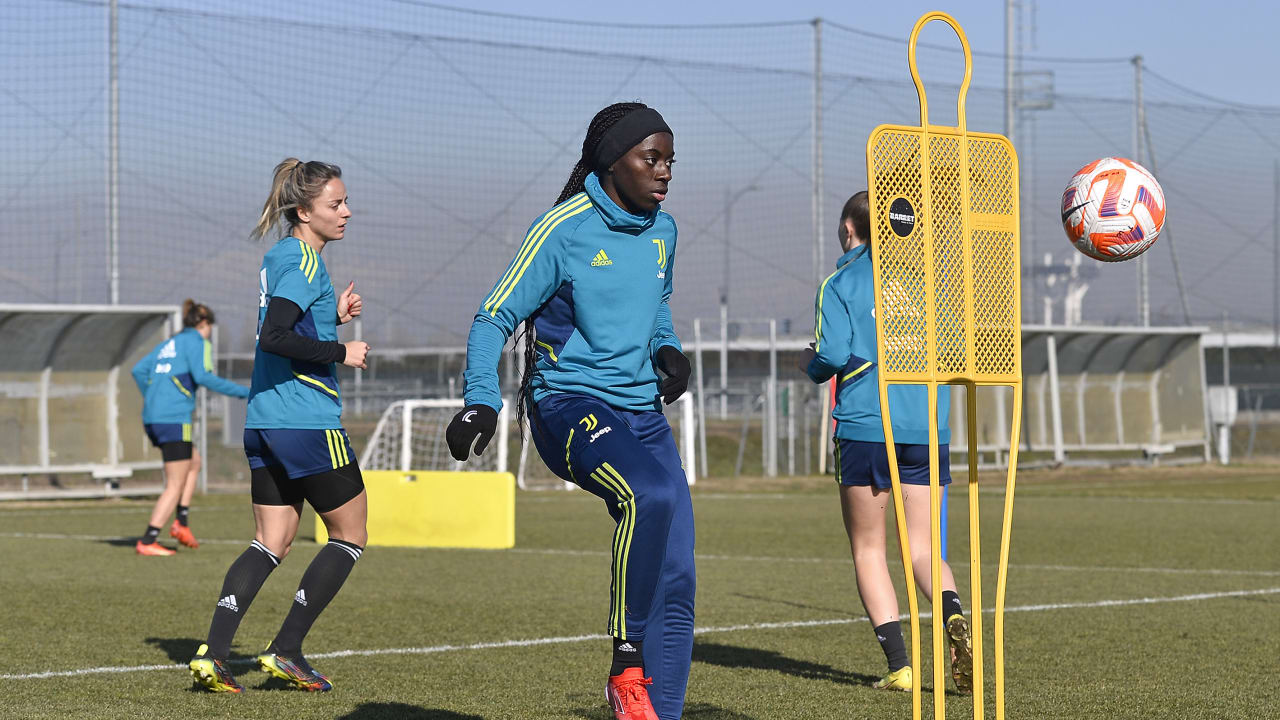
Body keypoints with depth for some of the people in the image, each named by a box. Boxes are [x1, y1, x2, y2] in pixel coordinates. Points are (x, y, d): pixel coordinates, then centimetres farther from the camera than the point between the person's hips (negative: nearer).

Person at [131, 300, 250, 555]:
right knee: (175, 486, -4)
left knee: (194, 462, 25)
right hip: (174, 419, -8)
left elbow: (139, 370, 17)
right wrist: (242, 391, -11)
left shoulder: (167, 344, 21)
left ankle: (182, 522, 15)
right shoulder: (197, 342, 0)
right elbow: (203, 376, -15)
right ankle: (147, 542, -9)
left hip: (152, 419, 8)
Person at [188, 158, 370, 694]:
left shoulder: (279, 257, 16)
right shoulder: (303, 260, -13)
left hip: (264, 423, 9)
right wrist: (341, 353, -16)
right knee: (350, 536, 5)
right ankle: (286, 650, 2)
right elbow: (274, 338, -24)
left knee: (271, 544, 9)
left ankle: (213, 653, -4)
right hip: (308, 424, -9)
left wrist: (333, 316, 13)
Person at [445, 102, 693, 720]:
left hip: (641, 412, 7)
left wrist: (667, 349, 9)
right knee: (651, 493, -36)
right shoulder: (564, 230, -8)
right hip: (568, 404, -7)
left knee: (675, 584, -2)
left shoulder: (662, 232, 11)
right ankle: (626, 669, -25)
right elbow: (494, 320, -6)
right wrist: (481, 402, -21)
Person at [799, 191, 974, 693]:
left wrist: (811, 363, 11)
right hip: (927, 428, 3)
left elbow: (833, 355, -11)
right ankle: (954, 616, -24)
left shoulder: (839, 284, 0)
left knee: (868, 549, 8)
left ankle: (898, 664, -3)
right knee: (922, 547, 8)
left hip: (864, 427, -3)